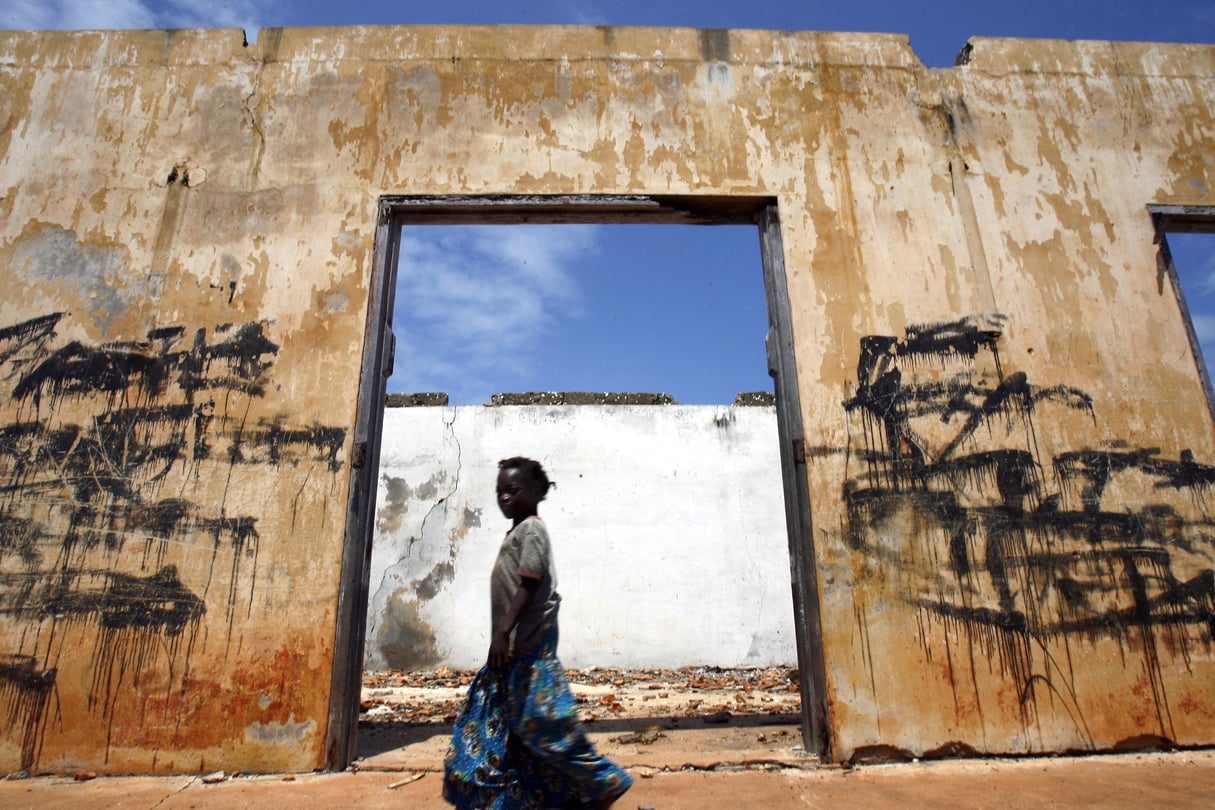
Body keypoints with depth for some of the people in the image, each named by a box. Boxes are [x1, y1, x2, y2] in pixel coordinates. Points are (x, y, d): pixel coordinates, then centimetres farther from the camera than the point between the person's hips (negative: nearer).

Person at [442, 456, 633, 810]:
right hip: (516, 642, 10)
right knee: (502, 719, 15)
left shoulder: (531, 530, -13)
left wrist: (502, 632, -26)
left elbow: (528, 586, -22)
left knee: (538, 718, -5)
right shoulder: (517, 531, 16)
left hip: (529, 642, -10)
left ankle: (600, 781, 8)